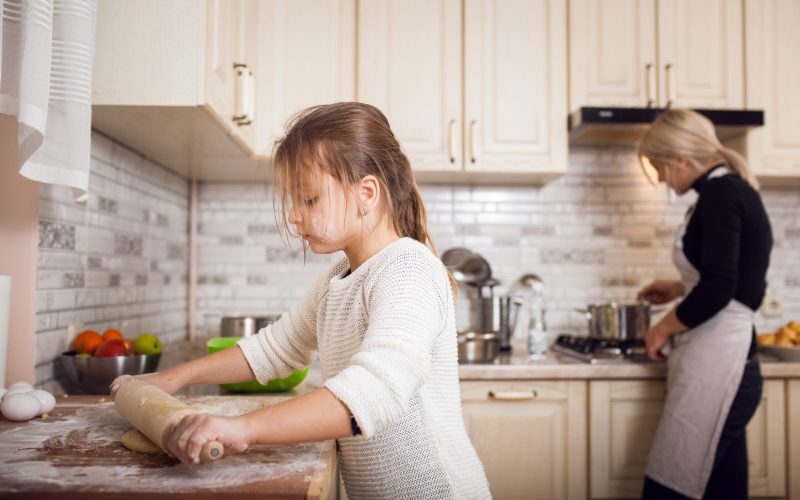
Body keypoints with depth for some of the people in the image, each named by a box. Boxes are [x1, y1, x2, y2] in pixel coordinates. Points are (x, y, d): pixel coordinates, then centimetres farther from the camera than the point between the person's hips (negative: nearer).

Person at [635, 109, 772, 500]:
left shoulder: (719, 194, -13)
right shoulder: (734, 191, 16)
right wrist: (681, 290, 25)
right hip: (722, 364, 10)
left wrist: (663, 328, -7)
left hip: (715, 366, -10)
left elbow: (716, 291, -21)